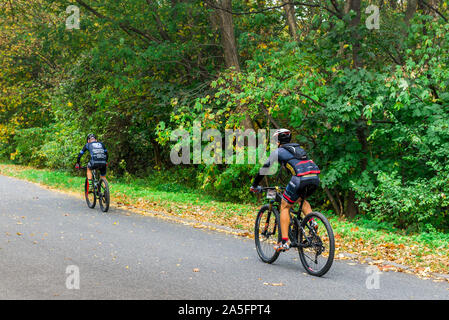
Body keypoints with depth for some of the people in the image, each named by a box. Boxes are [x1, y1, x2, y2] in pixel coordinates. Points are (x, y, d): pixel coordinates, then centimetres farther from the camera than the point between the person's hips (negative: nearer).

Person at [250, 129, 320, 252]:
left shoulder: (278, 151, 16)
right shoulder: (298, 148, 34)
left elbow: (264, 168, 18)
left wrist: (255, 186, 30)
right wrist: (292, 186, 55)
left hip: (300, 178, -6)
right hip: (315, 178, 6)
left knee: (285, 206, 9)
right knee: (302, 199, 34)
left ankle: (284, 242, 1)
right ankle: (312, 223, 12)